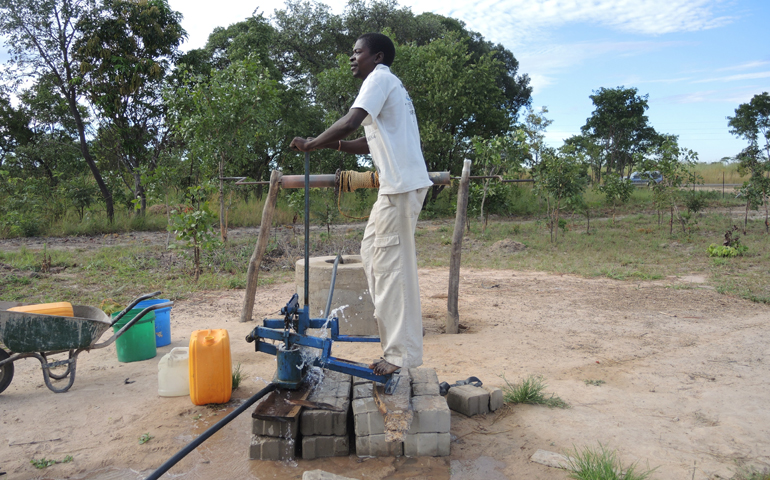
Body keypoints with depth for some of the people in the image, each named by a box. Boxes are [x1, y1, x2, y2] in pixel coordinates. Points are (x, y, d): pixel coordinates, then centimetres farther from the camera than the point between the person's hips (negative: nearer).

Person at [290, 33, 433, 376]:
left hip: (401, 185, -10)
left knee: (392, 264, -8)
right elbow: (373, 143, 25)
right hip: (396, 184, 10)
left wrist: (312, 144, -9)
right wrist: (333, 145, 14)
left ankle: (402, 353, -1)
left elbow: (351, 122, -21)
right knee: (372, 251, 15)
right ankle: (393, 330, 21)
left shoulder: (379, 78, -5)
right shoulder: (388, 84, 26)